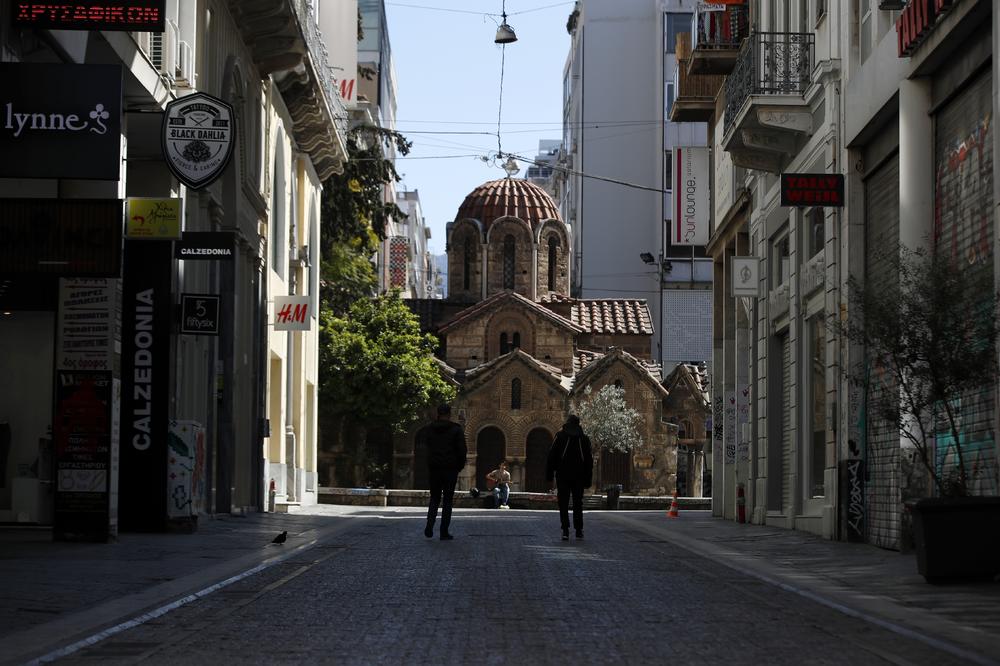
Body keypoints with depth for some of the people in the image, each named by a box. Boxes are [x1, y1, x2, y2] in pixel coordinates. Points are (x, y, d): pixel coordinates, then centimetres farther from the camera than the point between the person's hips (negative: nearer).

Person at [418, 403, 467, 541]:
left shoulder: (429, 429, 4)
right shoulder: (456, 430, -5)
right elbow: (462, 450, -8)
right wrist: (460, 466, 4)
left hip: (434, 469, 2)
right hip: (450, 469, -2)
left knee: (434, 498, 15)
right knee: (447, 500, 5)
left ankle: (429, 526, -5)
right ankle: (444, 532, 1)